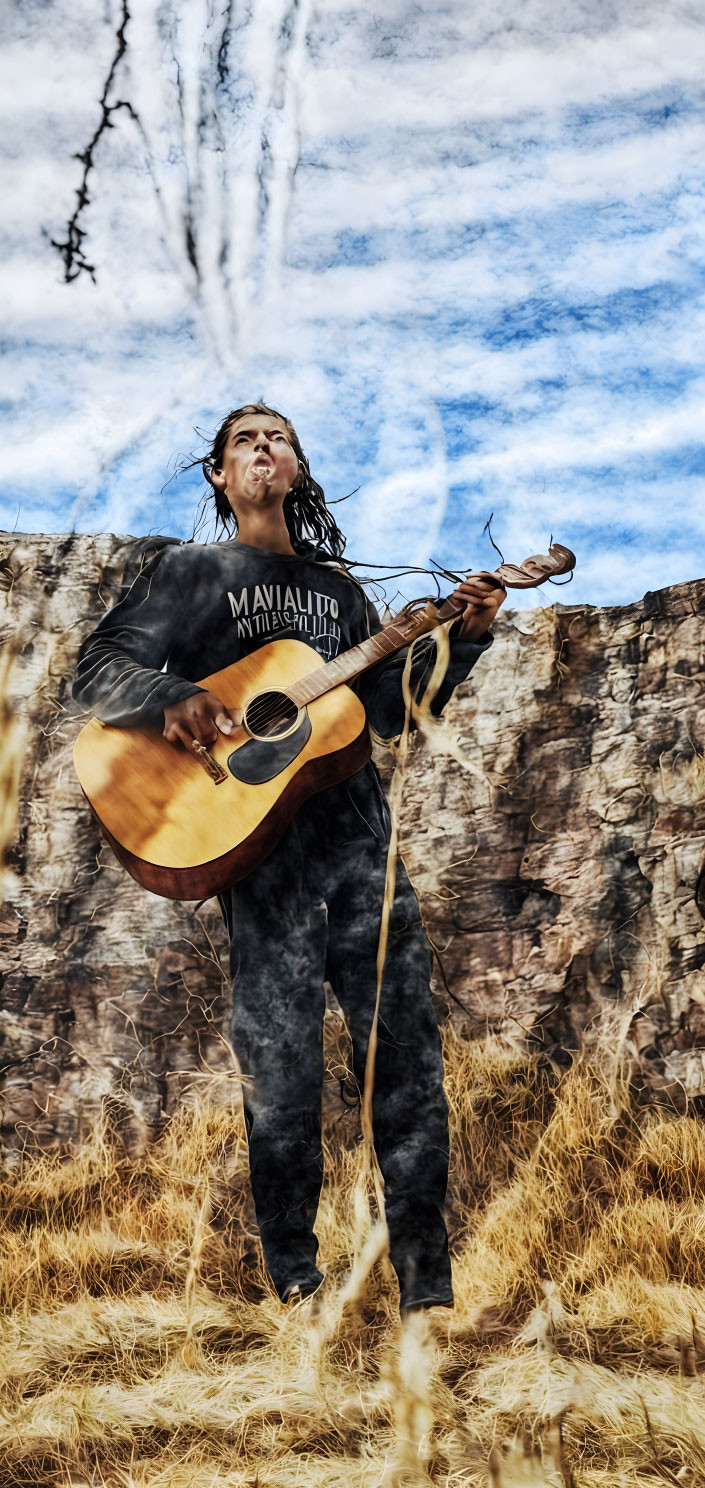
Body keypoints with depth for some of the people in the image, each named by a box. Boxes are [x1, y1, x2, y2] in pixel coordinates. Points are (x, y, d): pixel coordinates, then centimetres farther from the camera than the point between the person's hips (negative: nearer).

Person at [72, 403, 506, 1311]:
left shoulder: (335, 587, 22)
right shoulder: (190, 570, 10)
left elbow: (393, 709, 20)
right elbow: (97, 669, 3)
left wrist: (464, 638, 6)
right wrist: (169, 699, -18)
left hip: (357, 824, 4)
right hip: (258, 835, -4)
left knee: (405, 1047, -1)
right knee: (282, 1063, -4)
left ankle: (426, 1287, 8)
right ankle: (293, 1280, 15)